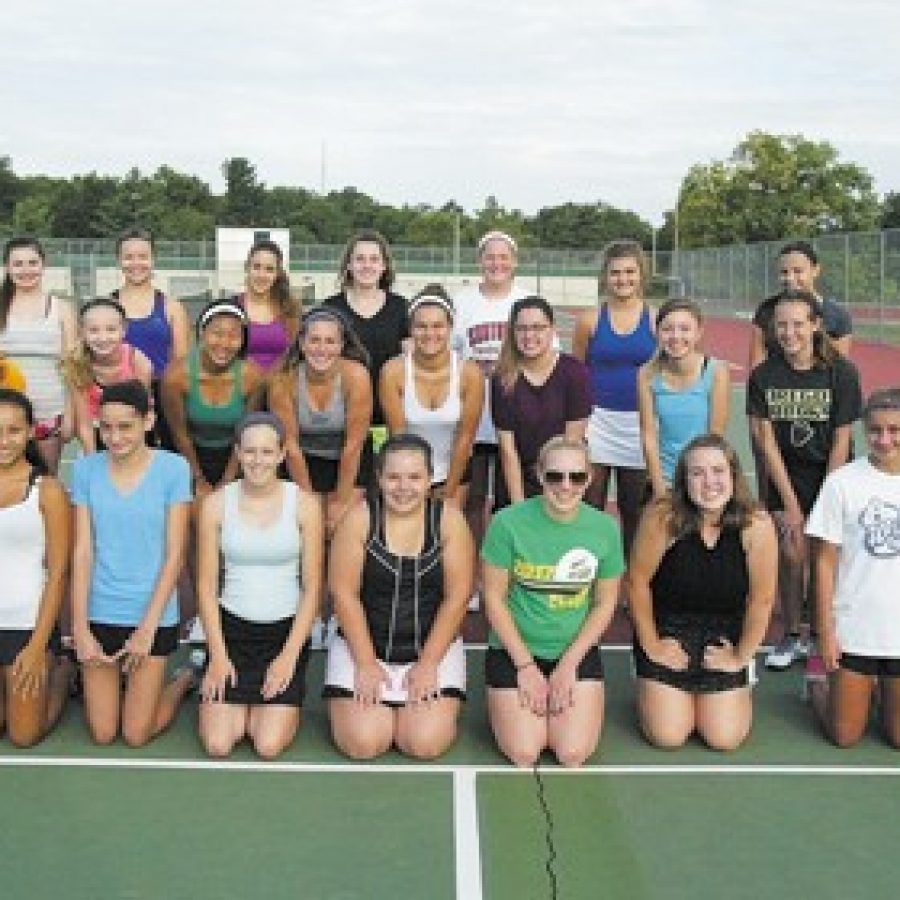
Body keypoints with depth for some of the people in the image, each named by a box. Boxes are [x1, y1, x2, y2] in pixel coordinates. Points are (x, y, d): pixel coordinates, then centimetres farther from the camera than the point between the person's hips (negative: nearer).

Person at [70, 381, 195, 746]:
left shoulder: (173, 469, -8)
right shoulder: (86, 469, -2)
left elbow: (174, 554, -8)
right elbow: (82, 551, -2)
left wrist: (148, 628, -11)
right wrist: (79, 628, -7)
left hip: (153, 615, -2)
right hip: (99, 613, 2)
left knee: (136, 735, 3)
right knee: (102, 734, 6)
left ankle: (183, 681, 30)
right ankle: (108, 679, 37)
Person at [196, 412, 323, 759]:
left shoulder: (304, 505, -6)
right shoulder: (216, 504, -4)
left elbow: (312, 588, -3)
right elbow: (207, 584, 0)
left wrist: (290, 656, -9)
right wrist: (218, 655, -4)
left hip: (287, 629, -1)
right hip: (232, 627, 1)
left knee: (268, 746, -11)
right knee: (217, 745, -8)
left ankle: (277, 704, 21)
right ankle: (232, 699, 23)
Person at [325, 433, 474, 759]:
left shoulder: (449, 519, -8)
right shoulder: (359, 519, -9)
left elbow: (457, 597, -6)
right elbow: (343, 593, -8)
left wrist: (428, 663, -10)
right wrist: (365, 663, -11)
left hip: (434, 647, 0)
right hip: (363, 646, 0)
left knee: (426, 743, -15)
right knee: (363, 743, -15)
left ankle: (417, 704, 18)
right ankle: (377, 706, 19)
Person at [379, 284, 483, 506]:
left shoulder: (469, 373, -16)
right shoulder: (393, 371, -17)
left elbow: (465, 437, -9)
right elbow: (397, 435, -12)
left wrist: (450, 493, -6)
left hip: (455, 471, 0)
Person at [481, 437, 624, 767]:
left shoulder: (605, 528, -7)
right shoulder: (508, 522, -15)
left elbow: (604, 604, 2)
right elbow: (494, 598, -8)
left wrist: (569, 664, -6)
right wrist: (526, 666, -9)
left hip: (578, 652, 2)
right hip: (514, 649, -2)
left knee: (574, 754, -12)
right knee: (524, 753, -12)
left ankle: (555, 702, 19)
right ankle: (508, 703, 19)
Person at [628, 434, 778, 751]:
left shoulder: (757, 525, -21)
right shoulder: (662, 517, -23)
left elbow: (761, 599, -11)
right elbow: (638, 581, -12)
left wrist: (741, 657, -4)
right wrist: (650, 644, -5)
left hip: (724, 634, 1)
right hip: (667, 630, -1)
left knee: (724, 739, -1)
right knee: (667, 737, -3)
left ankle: (739, 691, 32)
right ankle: (652, 693, 31)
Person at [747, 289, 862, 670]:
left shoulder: (841, 373, -13)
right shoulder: (763, 376, -8)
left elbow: (841, 441, -11)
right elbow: (767, 440, -7)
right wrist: (790, 504, -9)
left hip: (830, 477, -1)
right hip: (785, 478, 1)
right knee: (791, 555, -3)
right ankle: (792, 636, 15)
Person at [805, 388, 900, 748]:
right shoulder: (842, 482, -9)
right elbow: (827, 562, -4)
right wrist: (826, 631, -6)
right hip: (853, 630, -2)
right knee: (845, 735, 6)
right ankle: (819, 685, 33)